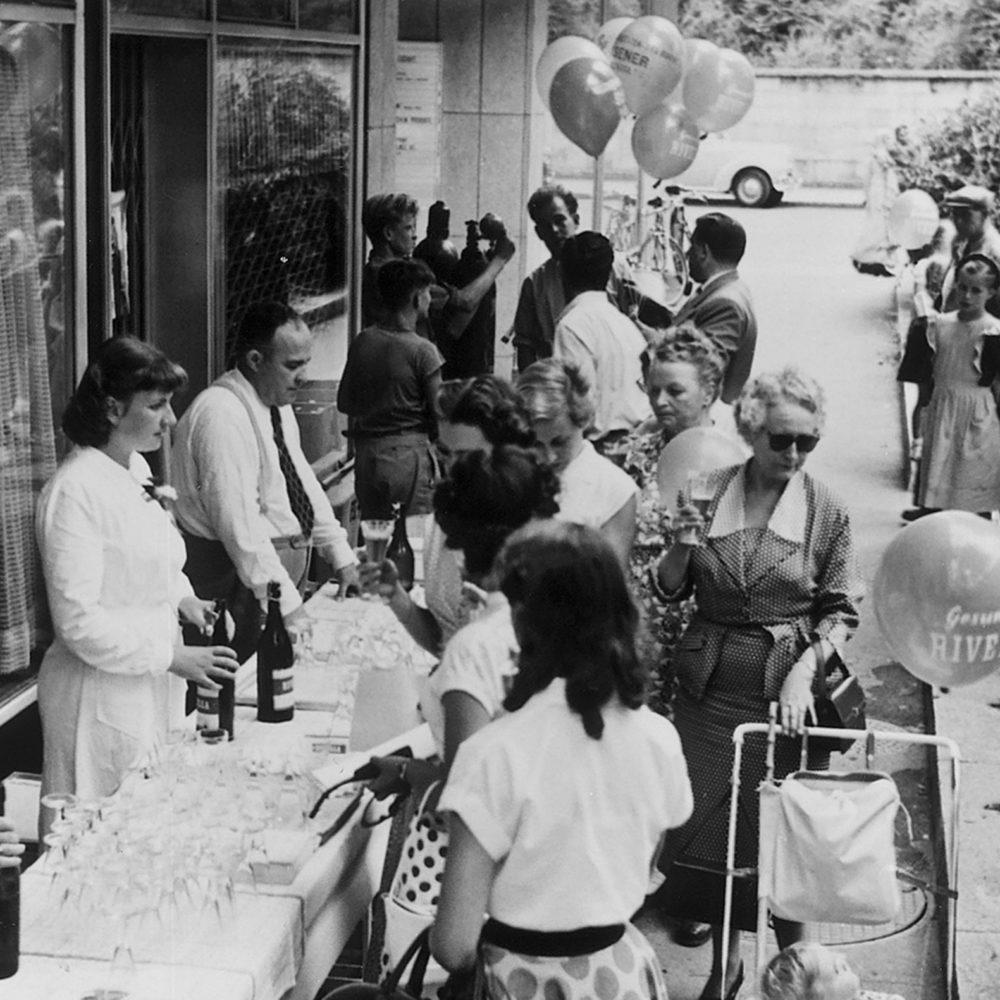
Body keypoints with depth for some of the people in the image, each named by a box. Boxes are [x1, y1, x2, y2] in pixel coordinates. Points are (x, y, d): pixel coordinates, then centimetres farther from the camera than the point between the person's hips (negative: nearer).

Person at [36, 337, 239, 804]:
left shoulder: (137, 468, 9)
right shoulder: (74, 491, -19)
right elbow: (79, 622, -21)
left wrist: (180, 598, 4)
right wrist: (171, 656, -20)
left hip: (154, 688, 8)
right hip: (103, 697, -8)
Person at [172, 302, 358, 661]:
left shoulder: (276, 402, 9)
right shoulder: (223, 415, -21)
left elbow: (303, 481, 17)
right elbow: (239, 524, -26)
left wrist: (341, 557, 11)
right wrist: (287, 603, -26)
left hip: (288, 560, 9)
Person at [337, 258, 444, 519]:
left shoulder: (362, 341, 1)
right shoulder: (422, 351, -14)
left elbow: (344, 404, 9)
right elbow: (441, 413, -12)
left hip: (366, 455, 5)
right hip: (409, 455, -5)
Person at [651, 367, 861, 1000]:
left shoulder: (827, 514, -6)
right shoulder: (708, 494, -1)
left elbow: (842, 611, -1)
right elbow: (670, 592, 7)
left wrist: (804, 669, -16)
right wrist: (681, 548, -14)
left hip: (785, 687, -2)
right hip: (711, 685, 2)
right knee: (708, 824, 8)